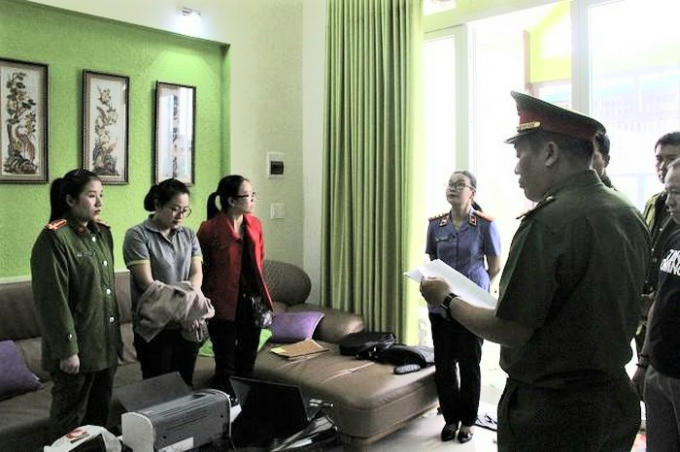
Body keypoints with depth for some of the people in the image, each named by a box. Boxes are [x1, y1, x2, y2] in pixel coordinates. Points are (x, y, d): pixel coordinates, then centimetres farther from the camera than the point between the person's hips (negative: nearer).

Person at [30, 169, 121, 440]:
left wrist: (116, 334, 15)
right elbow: (53, 300, -19)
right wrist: (66, 349, -18)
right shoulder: (54, 238, -16)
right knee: (71, 419, 10)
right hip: (77, 347, -7)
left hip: (106, 344, 7)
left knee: (100, 411, 19)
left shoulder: (102, 233, 8)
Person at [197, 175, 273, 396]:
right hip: (224, 305, -5)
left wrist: (260, 298, 14)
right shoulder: (210, 229, -13)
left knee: (247, 363, 16)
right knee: (225, 369, 5)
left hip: (251, 302, 6)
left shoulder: (255, 224, 5)